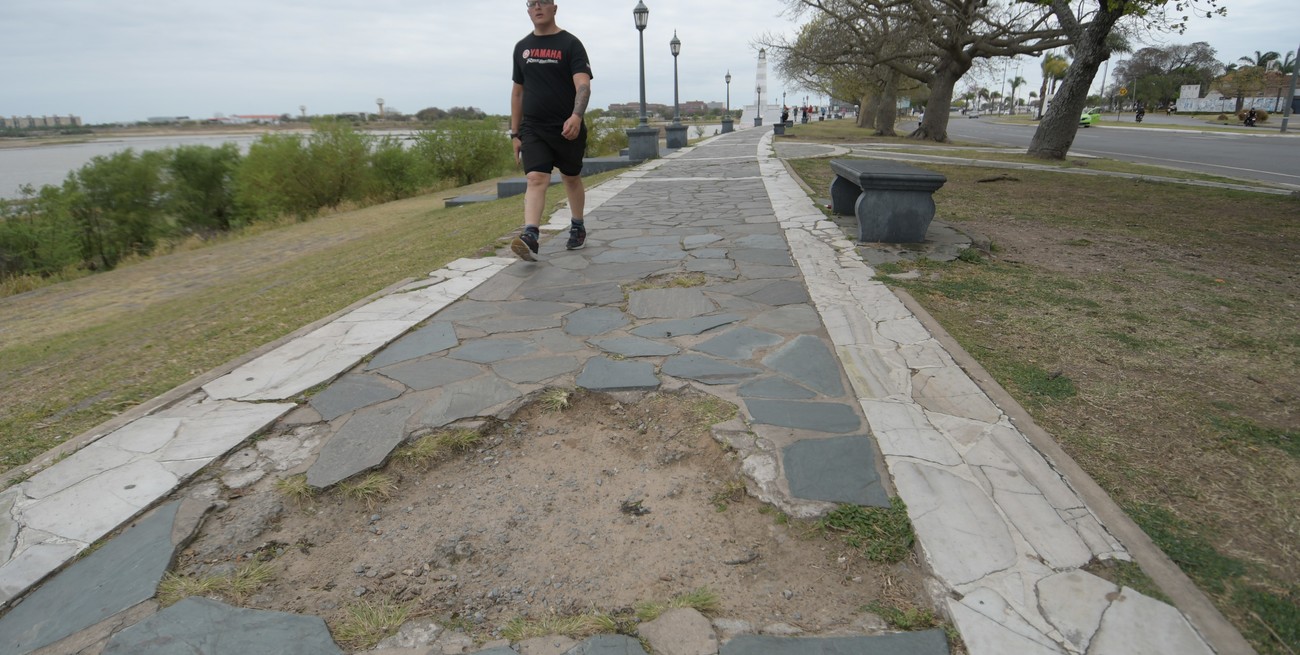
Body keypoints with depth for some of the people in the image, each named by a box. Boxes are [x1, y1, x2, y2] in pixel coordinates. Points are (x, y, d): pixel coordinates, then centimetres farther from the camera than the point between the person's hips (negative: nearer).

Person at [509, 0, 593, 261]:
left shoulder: (570, 44, -3)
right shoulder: (521, 47, 11)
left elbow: (583, 85, -17)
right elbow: (517, 92, 16)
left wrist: (576, 116, -36)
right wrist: (514, 133, 12)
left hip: (567, 128, -2)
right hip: (532, 128, 2)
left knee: (572, 179, 13)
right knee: (536, 179, -15)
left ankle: (578, 228, 32)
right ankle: (530, 238, -27)